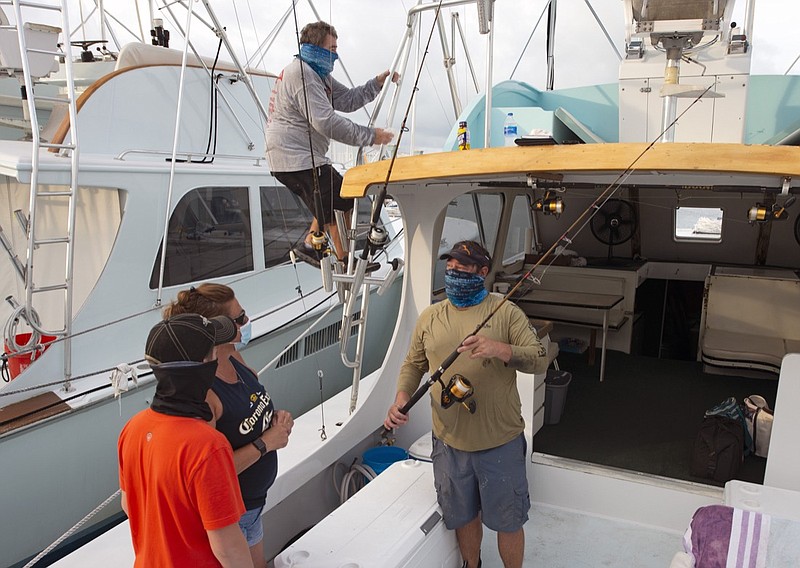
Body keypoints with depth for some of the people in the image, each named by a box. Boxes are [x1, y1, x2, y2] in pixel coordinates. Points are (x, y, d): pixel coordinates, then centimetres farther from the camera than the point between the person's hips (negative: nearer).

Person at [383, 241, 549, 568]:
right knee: (464, 516, 22)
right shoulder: (429, 317, 3)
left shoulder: (506, 312, -8)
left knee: (507, 521, 13)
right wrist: (401, 397, -9)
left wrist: (501, 349, -31)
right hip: (449, 442, 3)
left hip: (501, 442, -3)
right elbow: (413, 364, 10)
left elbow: (540, 360, -13)